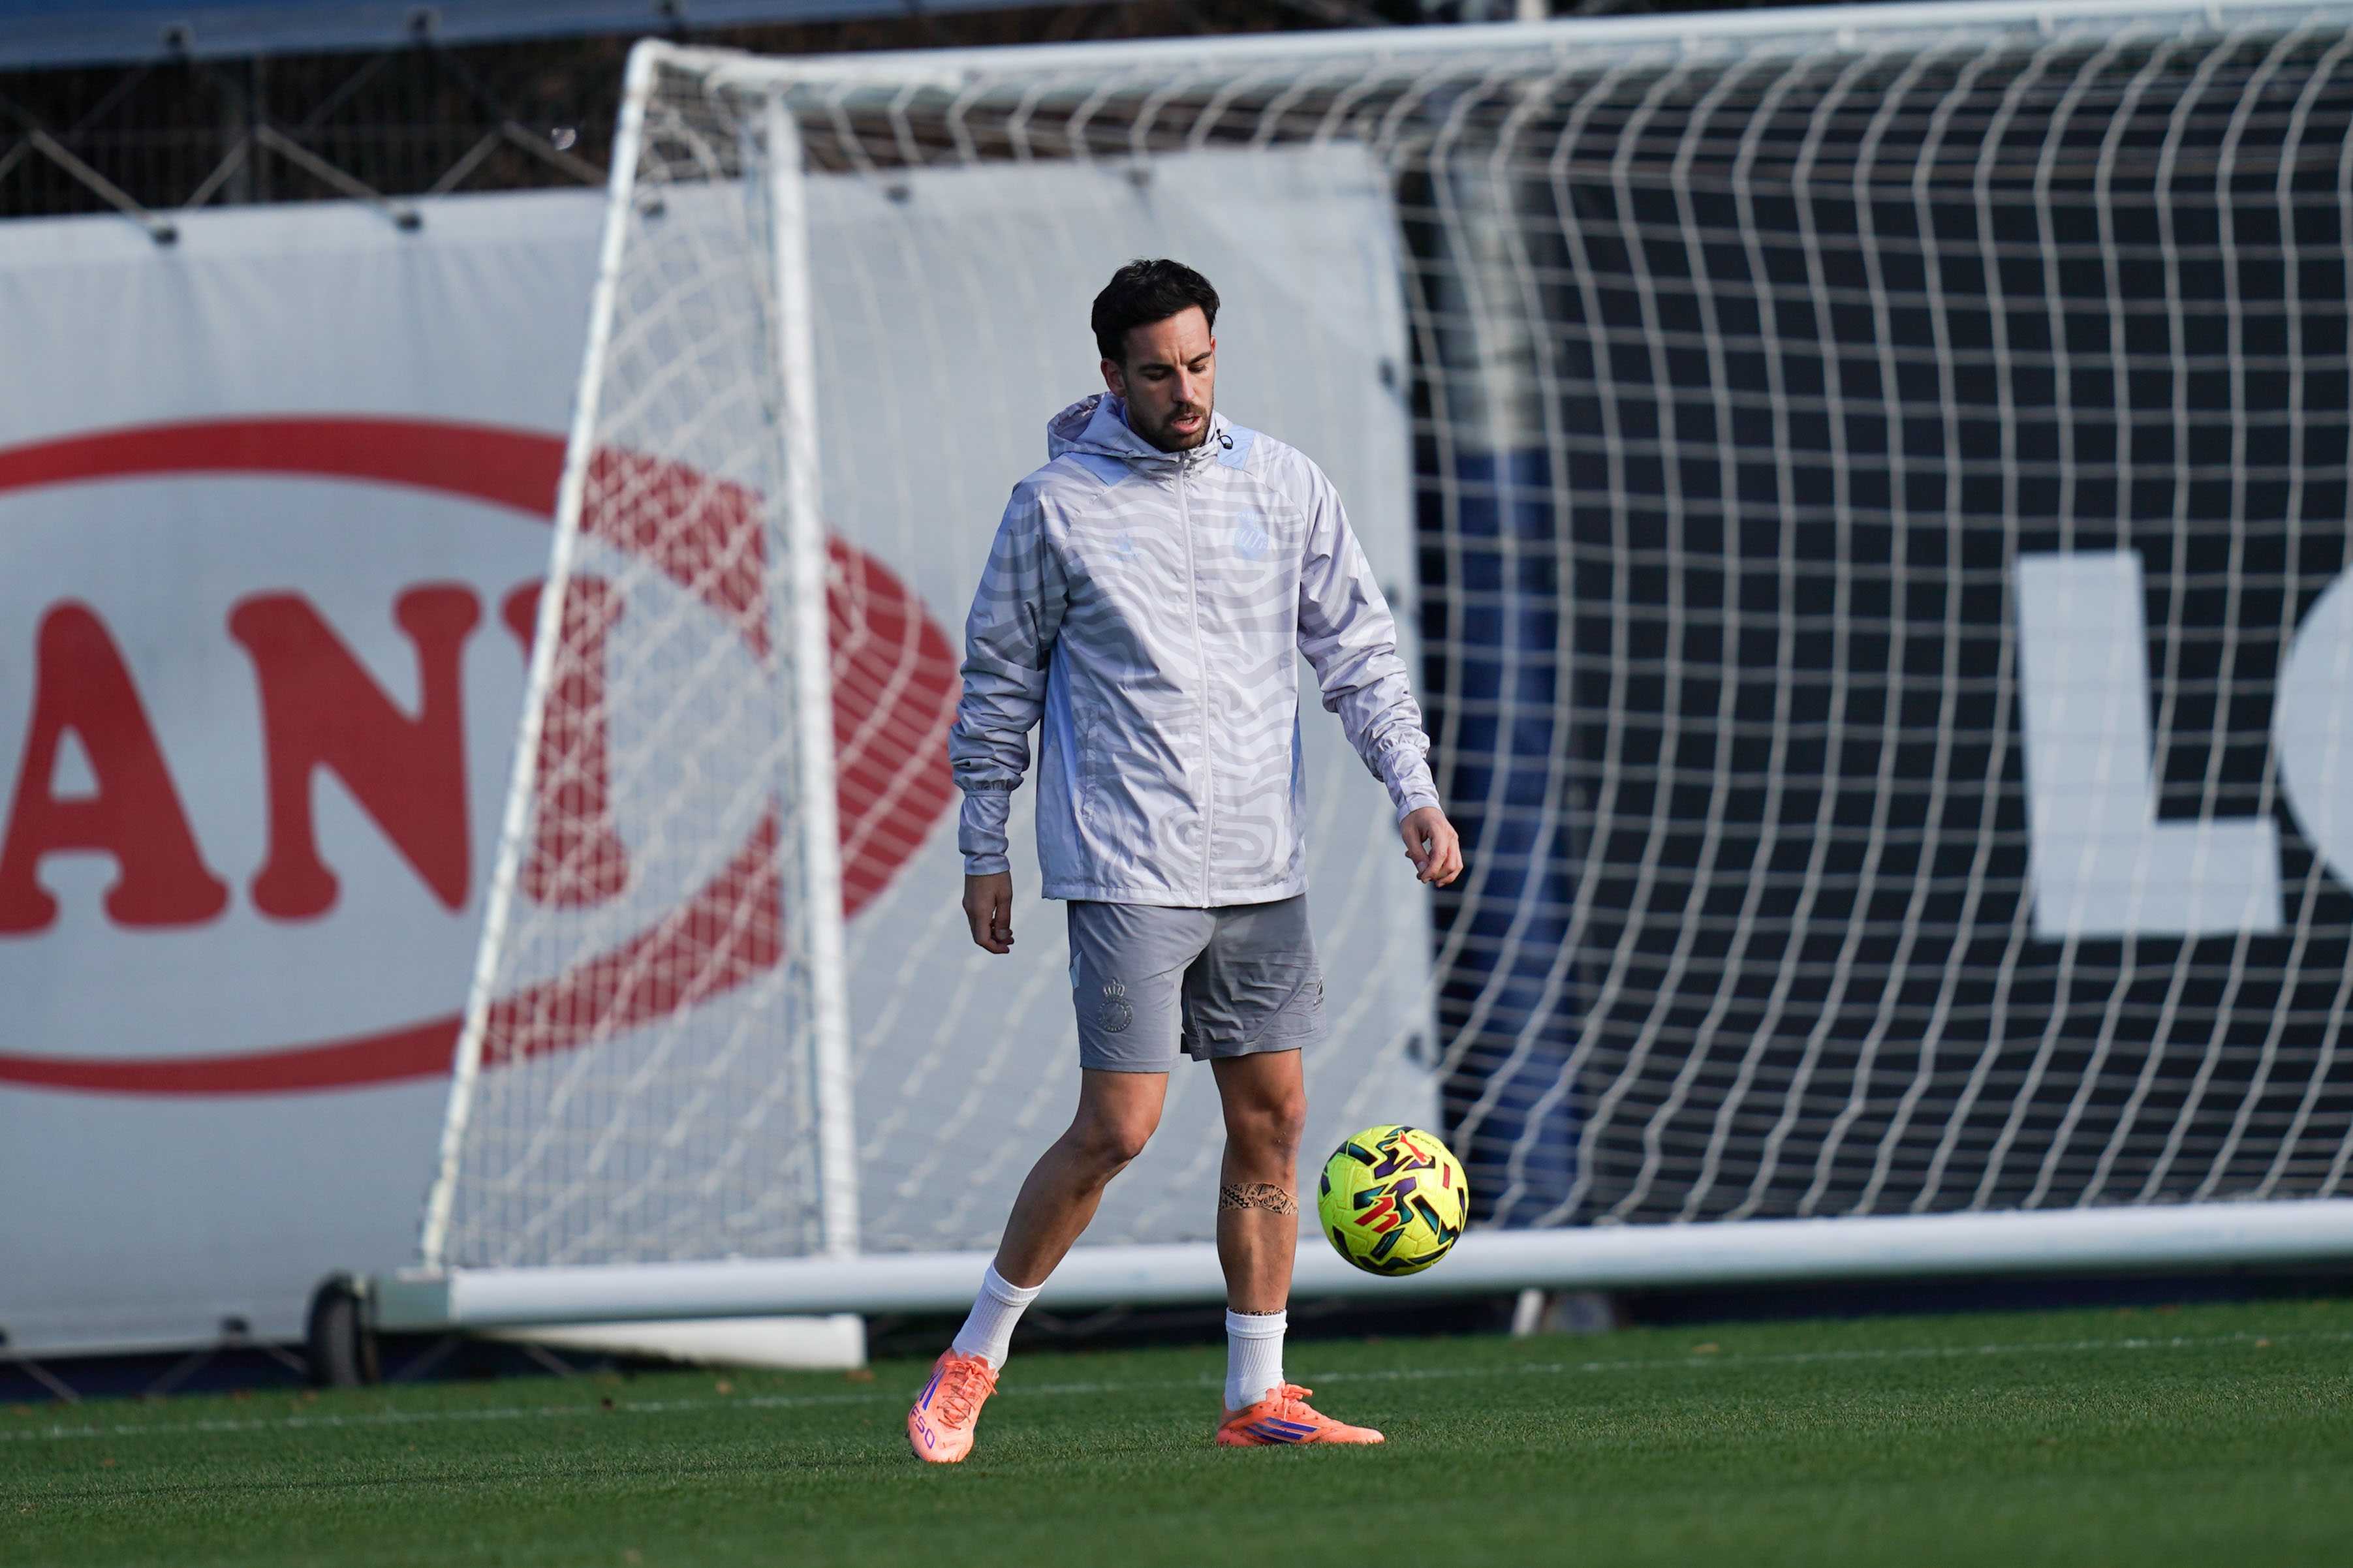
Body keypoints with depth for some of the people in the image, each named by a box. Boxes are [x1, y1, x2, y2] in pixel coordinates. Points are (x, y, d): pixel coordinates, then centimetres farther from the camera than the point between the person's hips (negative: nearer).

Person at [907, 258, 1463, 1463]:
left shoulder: (1283, 486, 6)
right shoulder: (1056, 507, -3)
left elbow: (1357, 646, 8)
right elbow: (999, 680, 4)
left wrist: (1414, 791, -3)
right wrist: (983, 852, 4)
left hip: (1263, 868, 5)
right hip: (1127, 871, -5)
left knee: (1272, 1119, 5)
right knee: (1118, 1126, -10)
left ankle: (1256, 1396, 13)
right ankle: (974, 1361, 4)